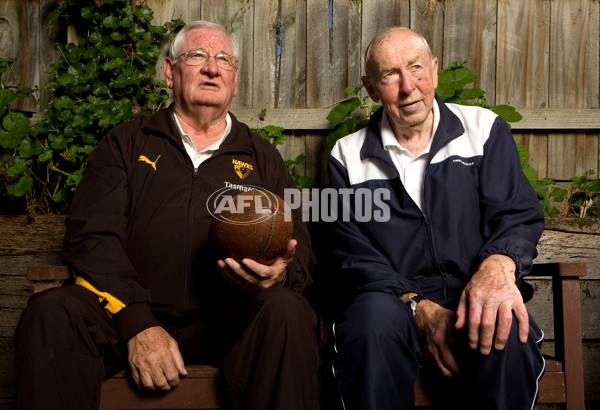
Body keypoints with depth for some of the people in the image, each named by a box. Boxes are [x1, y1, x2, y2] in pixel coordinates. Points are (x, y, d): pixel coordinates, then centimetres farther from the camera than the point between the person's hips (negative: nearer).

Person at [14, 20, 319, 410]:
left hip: (226, 320, 1)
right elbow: (91, 236, 2)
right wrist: (137, 322, -14)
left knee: (287, 310, -30)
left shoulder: (263, 157, 18)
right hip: (127, 310, 0)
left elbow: (302, 252, 13)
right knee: (52, 311, -28)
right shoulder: (127, 143, 14)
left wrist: (281, 272, -15)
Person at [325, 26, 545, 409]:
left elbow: (518, 213, 1)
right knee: (375, 315, -35)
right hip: (392, 302, 0)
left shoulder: (485, 129, 10)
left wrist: (498, 265, -24)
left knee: (506, 330, -33)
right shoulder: (348, 156, 9)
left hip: (474, 298, 1)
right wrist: (418, 306, -15)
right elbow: (352, 252, 2)